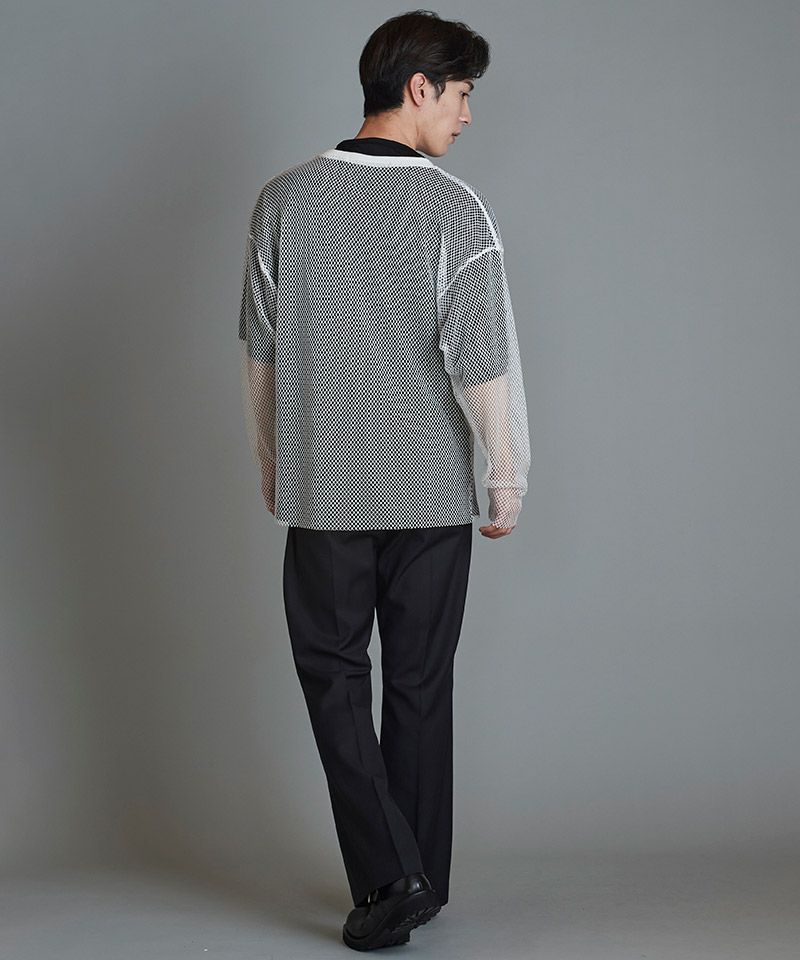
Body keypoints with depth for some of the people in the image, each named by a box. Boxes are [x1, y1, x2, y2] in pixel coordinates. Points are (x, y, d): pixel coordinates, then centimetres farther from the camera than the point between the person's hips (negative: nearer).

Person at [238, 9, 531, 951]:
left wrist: (272, 469, 16)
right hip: (431, 494, -1)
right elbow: (484, 366, -12)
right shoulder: (456, 210, -11)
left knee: (333, 676, 13)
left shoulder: (283, 200, -2)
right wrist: (509, 483, 0)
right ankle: (422, 880, 23)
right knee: (419, 684, 12)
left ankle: (386, 873, 2)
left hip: (320, 492, 1)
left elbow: (259, 353, 4)